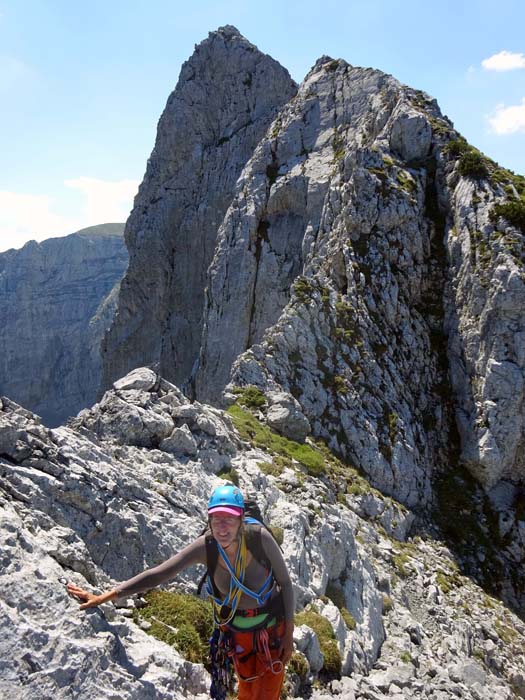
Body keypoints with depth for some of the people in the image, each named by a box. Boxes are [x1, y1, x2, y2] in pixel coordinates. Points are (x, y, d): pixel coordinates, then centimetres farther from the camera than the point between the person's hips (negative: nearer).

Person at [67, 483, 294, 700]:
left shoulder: (259, 537, -30)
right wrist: (103, 597, -27)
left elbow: (285, 582, -16)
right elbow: (158, 574, -23)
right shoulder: (205, 546, -26)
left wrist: (288, 633, -12)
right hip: (236, 631, 1)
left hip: (272, 627, -1)